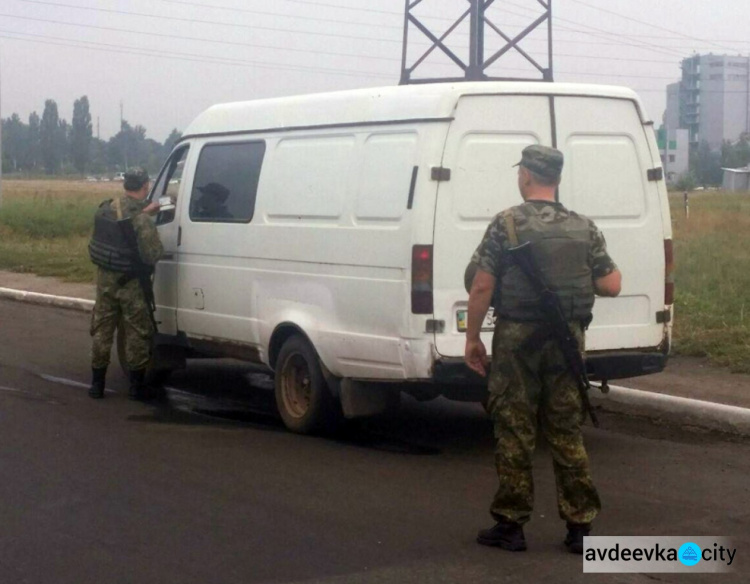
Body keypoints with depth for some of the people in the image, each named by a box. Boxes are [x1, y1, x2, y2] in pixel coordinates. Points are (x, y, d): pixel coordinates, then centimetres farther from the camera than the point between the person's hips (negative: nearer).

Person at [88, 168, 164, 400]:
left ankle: (97, 383, 20)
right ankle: (136, 386, 12)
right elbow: (152, 254, -21)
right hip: (131, 283, -6)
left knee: (102, 329, 15)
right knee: (137, 333, 7)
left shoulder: (107, 208, -1)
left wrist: (145, 211, 17)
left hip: (105, 278, 6)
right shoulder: (142, 221, -22)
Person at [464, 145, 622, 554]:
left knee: (514, 432, 4)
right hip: (567, 338, 4)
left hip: (517, 338, -3)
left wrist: (472, 338, -1)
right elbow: (611, 286, 2)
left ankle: (510, 524, 9)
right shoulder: (584, 229, 3)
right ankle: (579, 527, 12)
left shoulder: (507, 224, -8)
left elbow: (481, 286, -11)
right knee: (567, 432, 11)